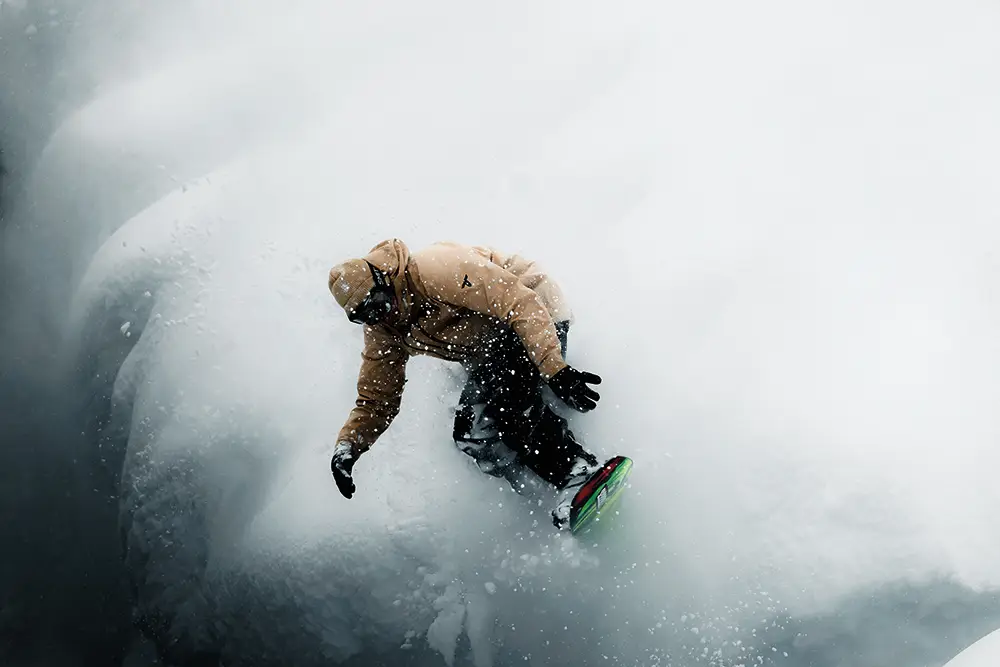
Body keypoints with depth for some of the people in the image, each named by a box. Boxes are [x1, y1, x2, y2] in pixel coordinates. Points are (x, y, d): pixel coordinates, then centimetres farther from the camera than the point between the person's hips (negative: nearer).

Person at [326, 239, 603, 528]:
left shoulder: (434, 269, -27)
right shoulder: (382, 332, -1)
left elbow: (520, 303, -30)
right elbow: (375, 400, 9)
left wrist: (555, 368, -39)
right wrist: (347, 446, -9)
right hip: (488, 356, 8)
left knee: (507, 402, -32)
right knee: (471, 434, -11)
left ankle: (579, 471, -23)